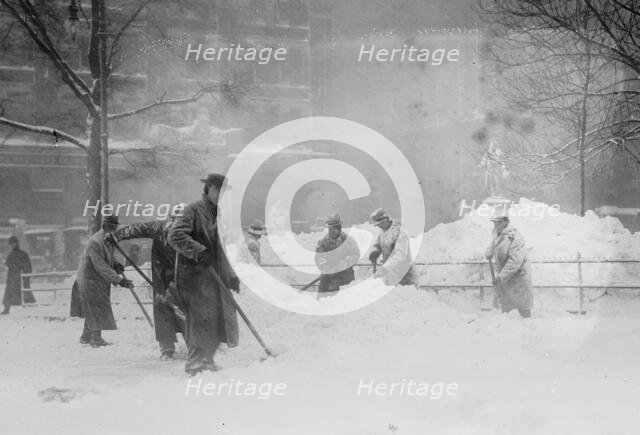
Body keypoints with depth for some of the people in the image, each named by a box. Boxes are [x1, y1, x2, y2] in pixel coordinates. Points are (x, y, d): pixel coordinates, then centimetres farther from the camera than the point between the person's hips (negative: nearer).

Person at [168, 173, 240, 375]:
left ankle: (206, 360, 18)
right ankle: (194, 364, -6)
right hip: (196, 277, -8)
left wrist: (232, 275, 18)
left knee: (220, 319, 7)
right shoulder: (193, 210, -8)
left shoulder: (220, 214, 18)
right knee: (203, 319, -12)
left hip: (216, 277, 8)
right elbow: (175, 236, -20)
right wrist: (199, 251, -28)